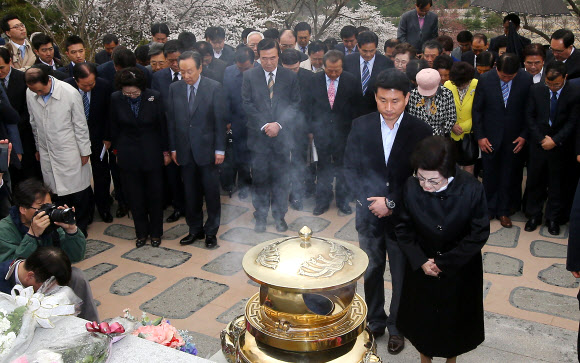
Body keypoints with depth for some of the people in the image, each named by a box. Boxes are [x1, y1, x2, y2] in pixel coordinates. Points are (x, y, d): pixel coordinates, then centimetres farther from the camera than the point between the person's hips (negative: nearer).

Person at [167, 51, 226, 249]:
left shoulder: (214, 88, -6)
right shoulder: (174, 88, 4)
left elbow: (220, 120, -5)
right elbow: (171, 119, 8)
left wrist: (220, 149, -7)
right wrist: (173, 147, 5)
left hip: (207, 149, -3)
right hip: (185, 151, 3)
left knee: (211, 193, 5)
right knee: (191, 194, 11)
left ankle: (211, 232, 19)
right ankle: (195, 230, 26)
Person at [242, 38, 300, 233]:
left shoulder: (291, 76, 4)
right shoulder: (249, 75, 2)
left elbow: (295, 105, 1)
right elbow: (247, 104, -2)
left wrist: (279, 124, -12)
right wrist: (264, 125, -12)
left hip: (282, 136, 0)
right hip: (258, 137, 0)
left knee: (281, 179, 7)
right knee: (260, 179, 6)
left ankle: (279, 216, 22)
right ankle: (260, 217, 20)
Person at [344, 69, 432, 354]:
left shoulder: (420, 131, -11)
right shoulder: (361, 126, -5)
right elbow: (351, 168, -2)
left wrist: (391, 202, -17)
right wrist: (367, 201, -14)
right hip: (369, 214, 2)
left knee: (402, 274, 13)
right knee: (372, 271, 18)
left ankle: (396, 327, 35)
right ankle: (375, 321, 39)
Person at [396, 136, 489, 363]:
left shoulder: (472, 190, -26)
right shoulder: (411, 187, -21)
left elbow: (479, 233, -16)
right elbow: (404, 229, -8)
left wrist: (444, 263, -15)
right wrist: (420, 261, -17)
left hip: (459, 269, -1)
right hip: (421, 267, 1)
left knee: (455, 317, 20)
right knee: (422, 316, 20)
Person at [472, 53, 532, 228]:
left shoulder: (526, 79, -10)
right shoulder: (485, 79, -11)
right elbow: (477, 110, -3)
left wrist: (524, 135, -4)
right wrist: (480, 136, -6)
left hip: (514, 138, 1)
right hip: (490, 137, 0)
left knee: (508, 176, 11)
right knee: (490, 174, 11)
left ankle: (503, 211, 27)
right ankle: (490, 208, 30)